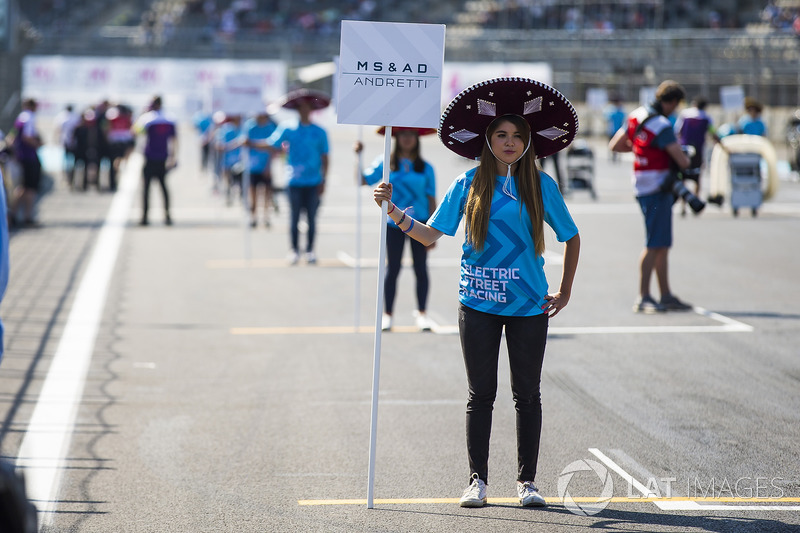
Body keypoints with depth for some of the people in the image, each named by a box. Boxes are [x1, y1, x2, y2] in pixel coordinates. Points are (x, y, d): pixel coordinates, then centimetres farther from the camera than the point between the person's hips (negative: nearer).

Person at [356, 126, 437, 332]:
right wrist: (359, 157, -13)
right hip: (394, 224, -1)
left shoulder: (425, 168, 2)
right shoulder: (386, 164, 1)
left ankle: (421, 313, 15)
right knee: (392, 269, 4)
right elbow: (364, 180, -3)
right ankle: (387, 314, 11)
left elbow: (431, 199, 2)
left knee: (421, 269, 6)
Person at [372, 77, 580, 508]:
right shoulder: (468, 185, 1)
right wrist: (393, 210, -12)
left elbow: (571, 237, 12)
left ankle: (527, 480, 16)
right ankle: (478, 480, 13)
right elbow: (430, 234, 1)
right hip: (478, 304, 0)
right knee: (481, 394, 4)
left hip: (529, 306, 0)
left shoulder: (541, 186, 1)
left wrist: (564, 291, 9)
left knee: (527, 395, 6)